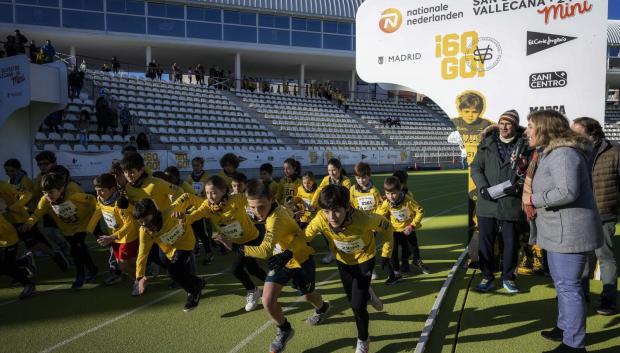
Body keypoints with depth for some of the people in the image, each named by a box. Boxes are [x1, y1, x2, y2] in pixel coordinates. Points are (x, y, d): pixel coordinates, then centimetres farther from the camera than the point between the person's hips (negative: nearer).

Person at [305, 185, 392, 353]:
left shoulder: (363, 219, -40)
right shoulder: (321, 219, -34)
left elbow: (386, 227, -20)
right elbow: (304, 237, -18)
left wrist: (386, 253, -9)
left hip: (364, 259, -3)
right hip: (343, 260, 4)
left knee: (357, 305, -8)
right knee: (352, 299, 21)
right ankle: (366, 293, 58)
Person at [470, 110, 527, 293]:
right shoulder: (487, 143, 6)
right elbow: (476, 167, 5)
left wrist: (518, 186, -15)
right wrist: (482, 187, -11)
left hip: (511, 203, -1)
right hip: (487, 202, 1)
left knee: (511, 242, 9)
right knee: (485, 241, 6)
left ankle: (508, 277, 27)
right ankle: (487, 277, 21)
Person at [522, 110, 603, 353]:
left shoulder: (563, 153, -20)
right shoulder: (549, 152, 14)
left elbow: (567, 192, -30)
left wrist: (533, 199, -19)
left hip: (569, 232, -11)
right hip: (559, 231, 11)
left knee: (568, 286, -3)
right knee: (561, 283, 22)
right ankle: (564, 328, 38)